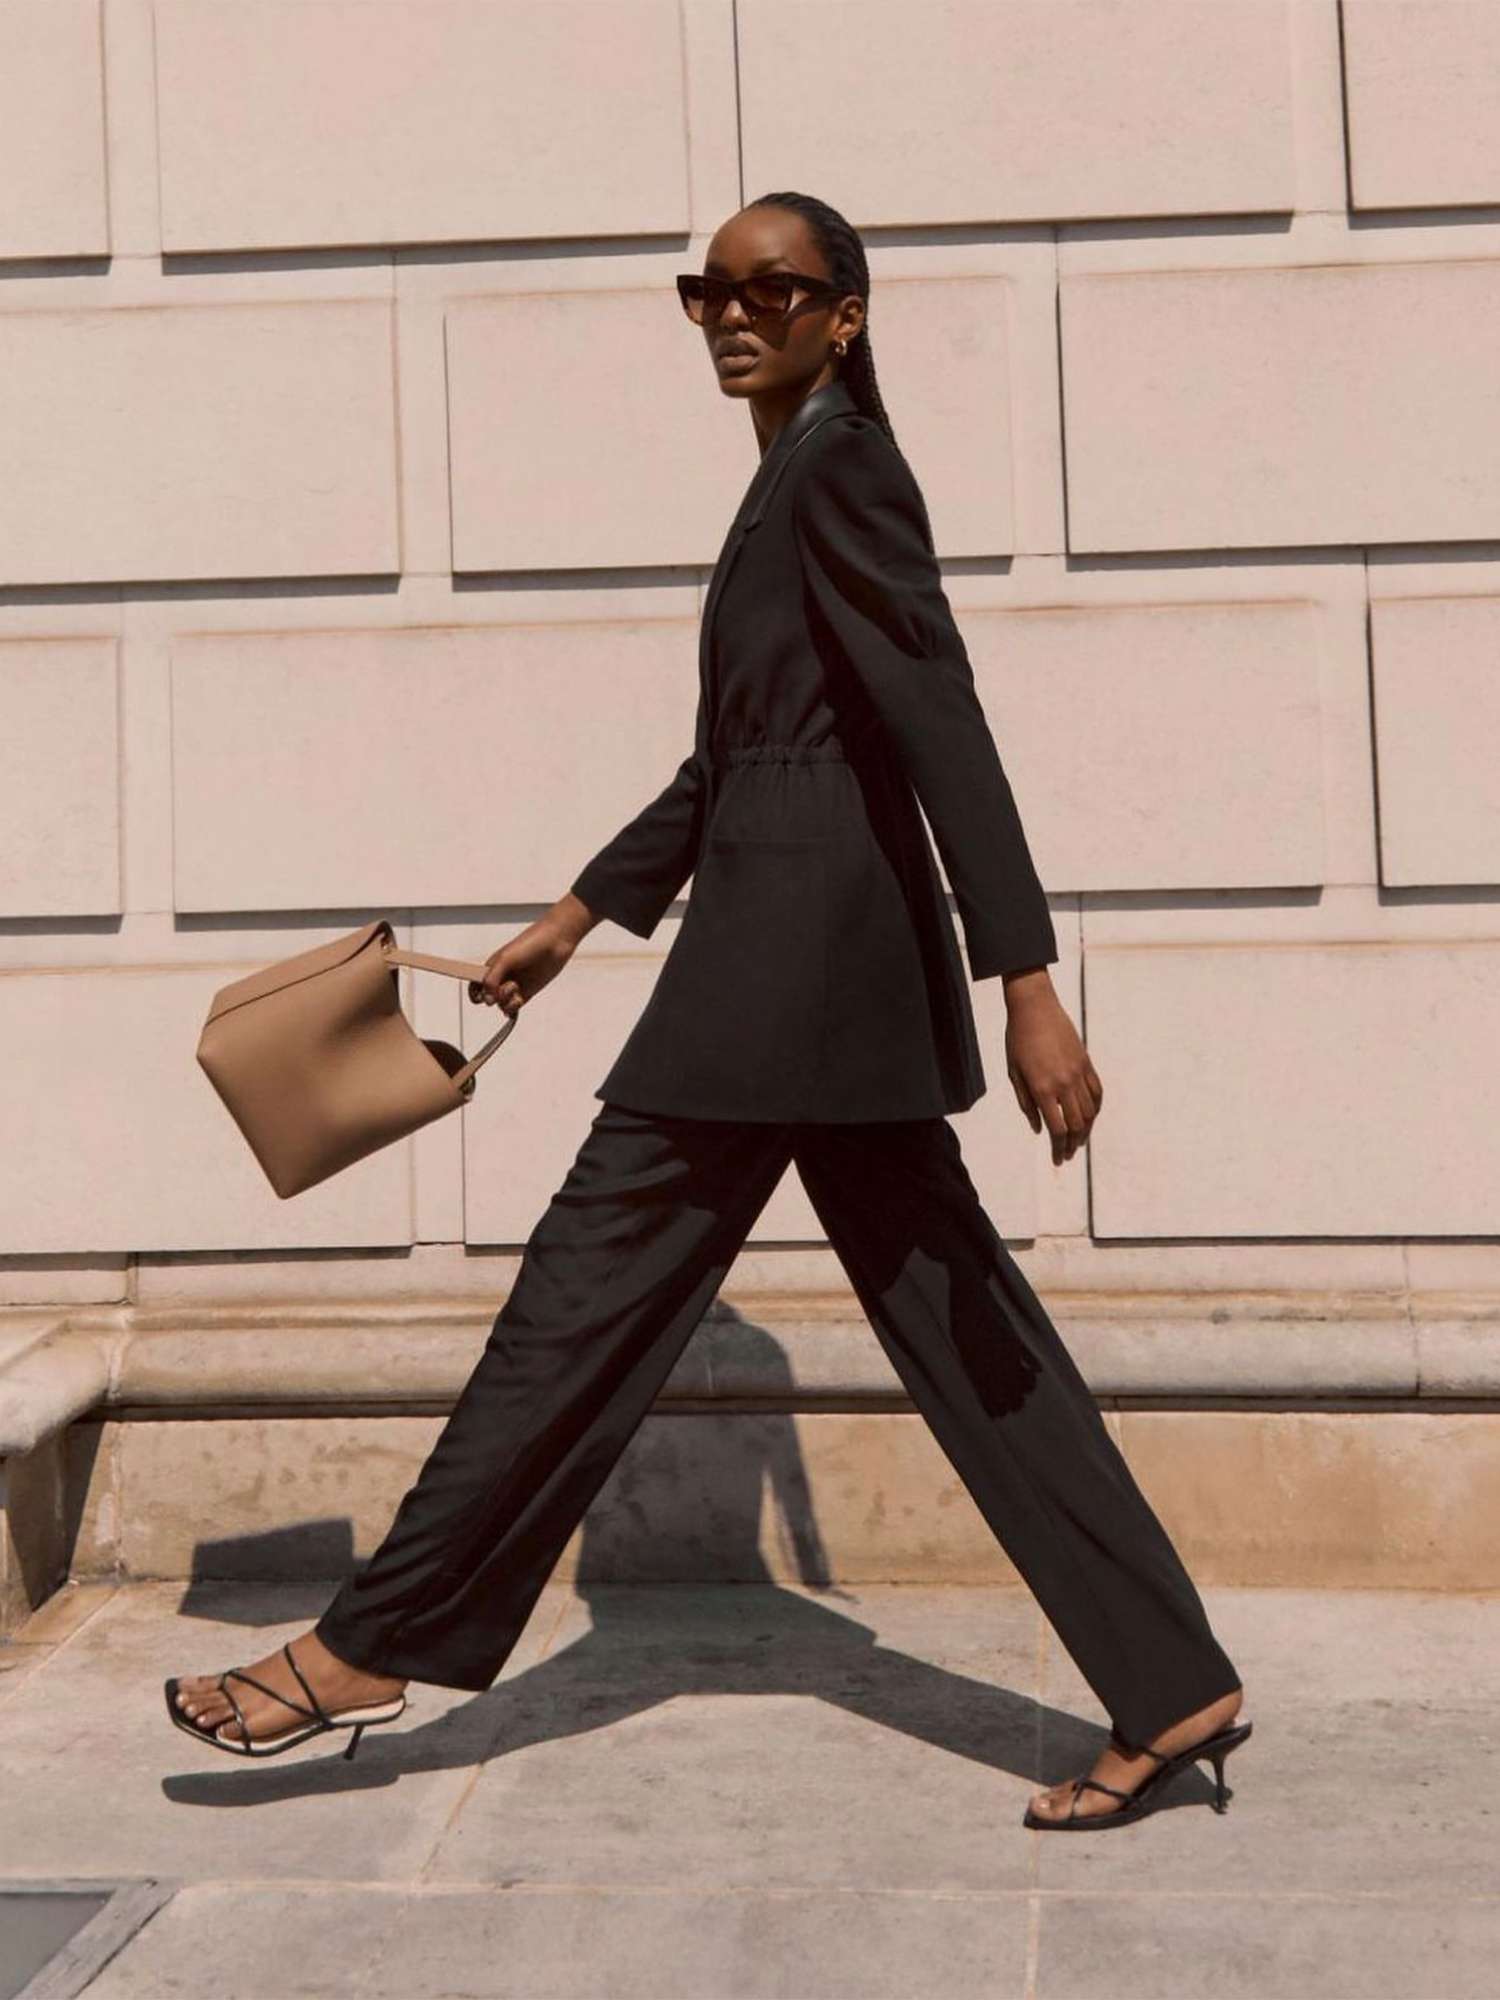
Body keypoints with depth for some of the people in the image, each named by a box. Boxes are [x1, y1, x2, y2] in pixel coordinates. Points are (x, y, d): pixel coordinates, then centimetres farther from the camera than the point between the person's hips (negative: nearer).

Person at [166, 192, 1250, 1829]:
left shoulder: (841, 468, -9)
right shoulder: (799, 482, 20)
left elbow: (944, 727, -18)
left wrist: (1026, 988, -25)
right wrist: (576, 916, 27)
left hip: (793, 953, -10)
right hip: (833, 960, 10)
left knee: (592, 1286, -2)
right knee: (959, 1332, 8)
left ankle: (368, 1649, 10)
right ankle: (1172, 1690, 10)